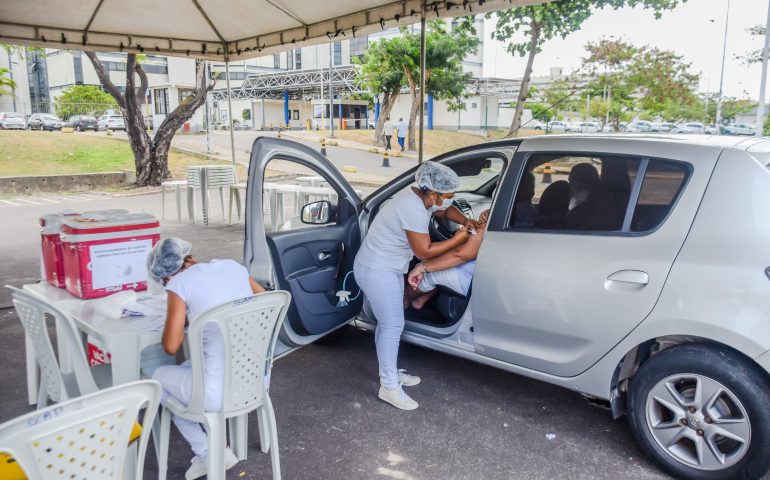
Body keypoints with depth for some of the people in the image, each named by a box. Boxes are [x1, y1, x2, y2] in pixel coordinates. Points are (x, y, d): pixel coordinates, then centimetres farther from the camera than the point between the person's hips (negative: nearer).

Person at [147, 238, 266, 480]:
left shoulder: (179, 283, -8)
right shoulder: (233, 266, 8)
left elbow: (171, 346, -7)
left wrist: (182, 316, 10)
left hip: (221, 392, -6)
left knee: (160, 378, 25)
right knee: (189, 367, 33)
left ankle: (208, 454, 24)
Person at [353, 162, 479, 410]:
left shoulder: (418, 195, 2)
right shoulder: (414, 210, -27)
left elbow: (445, 211, 19)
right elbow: (424, 251, -21)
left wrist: (465, 220, 1)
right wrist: (458, 239, -14)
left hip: (385, 268, 10)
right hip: (376, 271, -10)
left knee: (388, 322, 17)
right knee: (393, 326, -5)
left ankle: (389, 372, 30)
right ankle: (389, 386, 4)